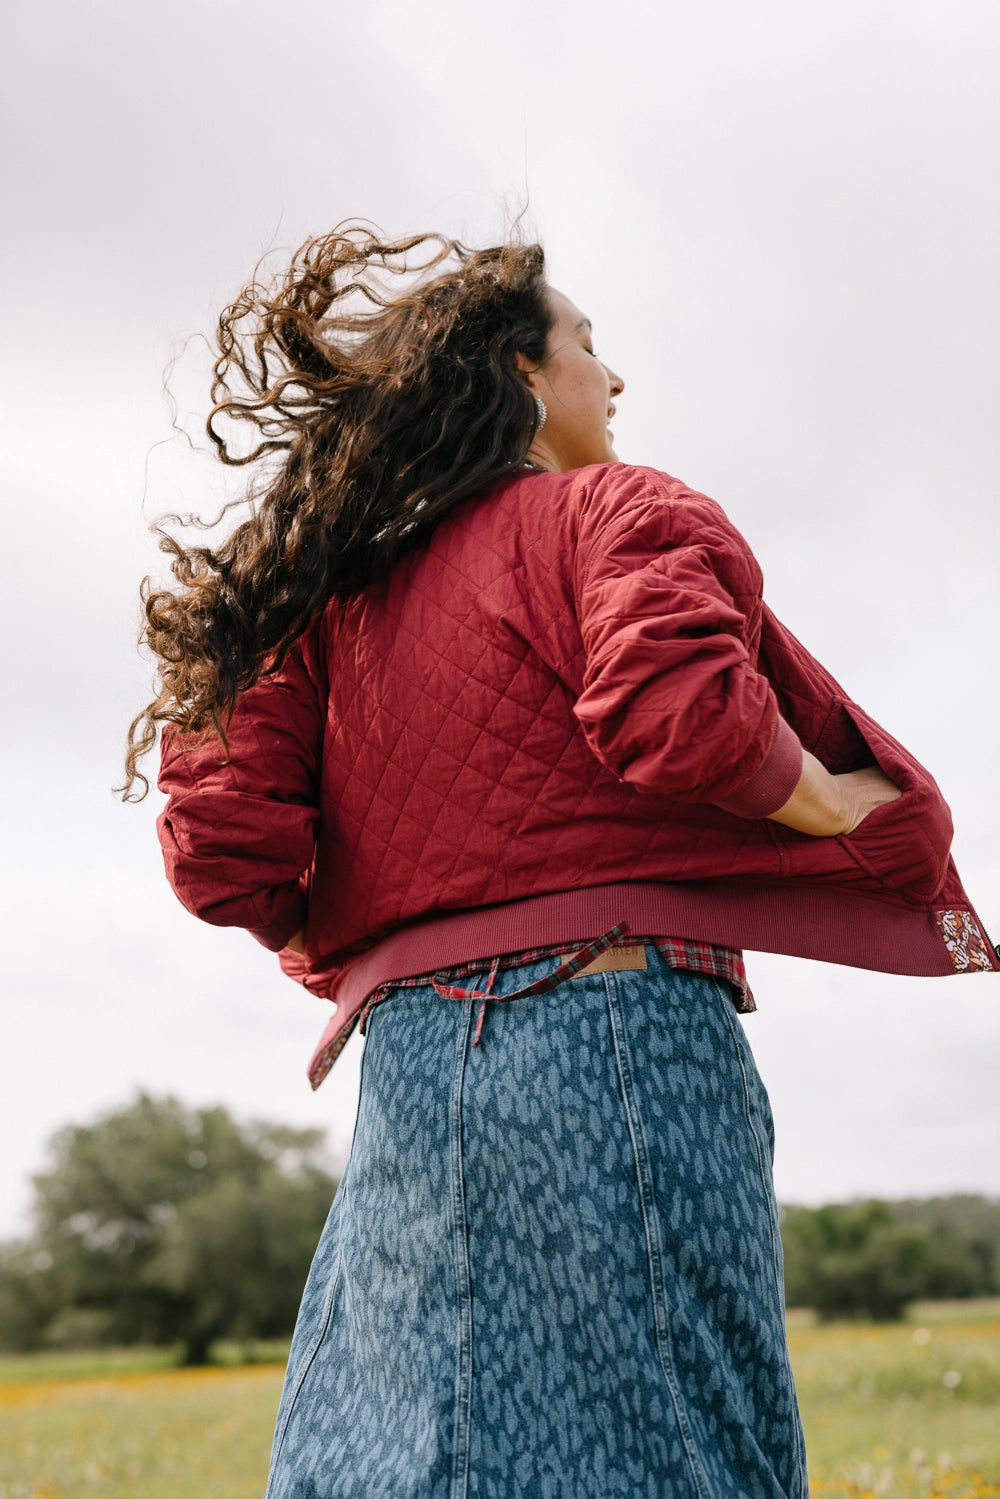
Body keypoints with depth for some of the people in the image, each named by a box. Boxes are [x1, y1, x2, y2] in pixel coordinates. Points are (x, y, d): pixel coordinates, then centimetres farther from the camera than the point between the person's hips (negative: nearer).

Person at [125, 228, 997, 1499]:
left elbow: (221, 843, 4)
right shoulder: (616, 510, 2)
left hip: (409, 1068, 6)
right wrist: (833, 807, -2)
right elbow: (678, 708, -20)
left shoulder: (332, 586, 15)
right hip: (622, 1033, -5)